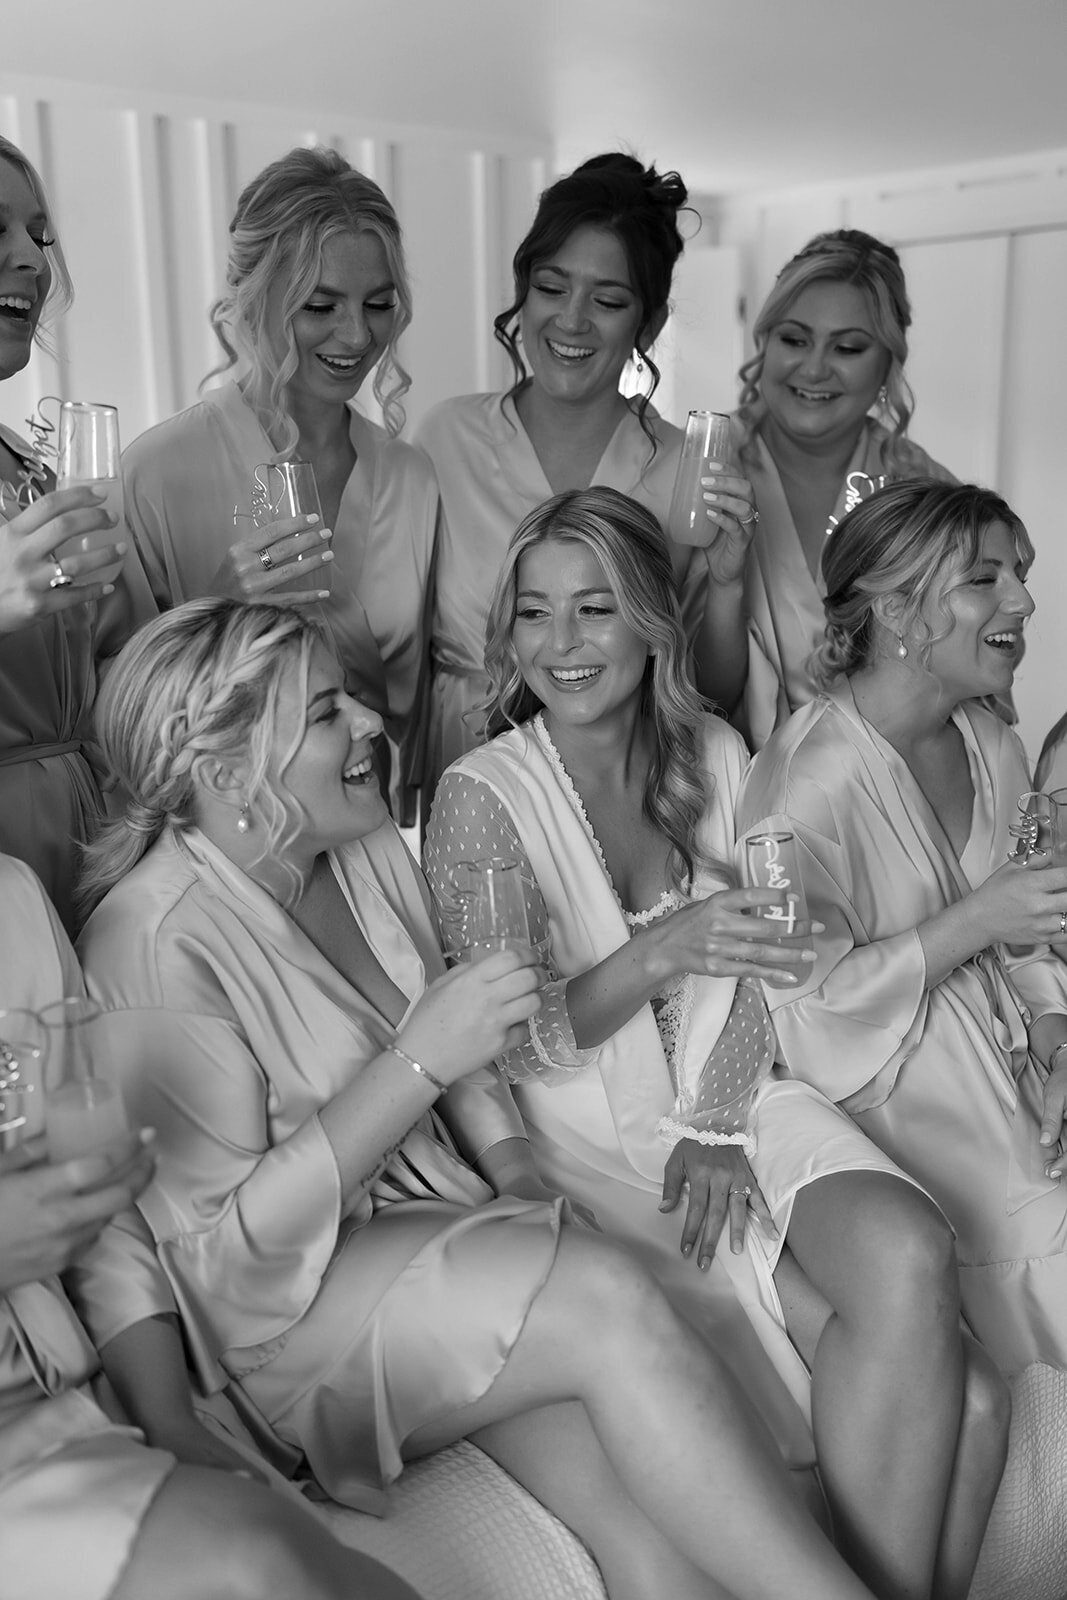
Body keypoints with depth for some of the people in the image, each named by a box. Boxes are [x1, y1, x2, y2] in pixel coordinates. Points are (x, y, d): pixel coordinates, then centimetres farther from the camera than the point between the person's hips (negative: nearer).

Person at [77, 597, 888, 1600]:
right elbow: (227, 1242, -18)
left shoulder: (367, 852, 4)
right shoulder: (155, 942, -17)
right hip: (288, 1307, -6)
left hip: (438, 1210, 6)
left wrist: (525, 1181, 1)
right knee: (607, 1301, -28)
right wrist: (419, 1061, -24)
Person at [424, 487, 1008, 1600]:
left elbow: (750, 969, 6)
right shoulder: (481, 797, -8)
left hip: (734, 1102, 5)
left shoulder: (713, 756, 7)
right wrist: (659, 954, -27)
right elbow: (510, 1048, -11)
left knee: (908, 1253, -23)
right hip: (594, 1145, -4)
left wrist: (717, 1126, -10)